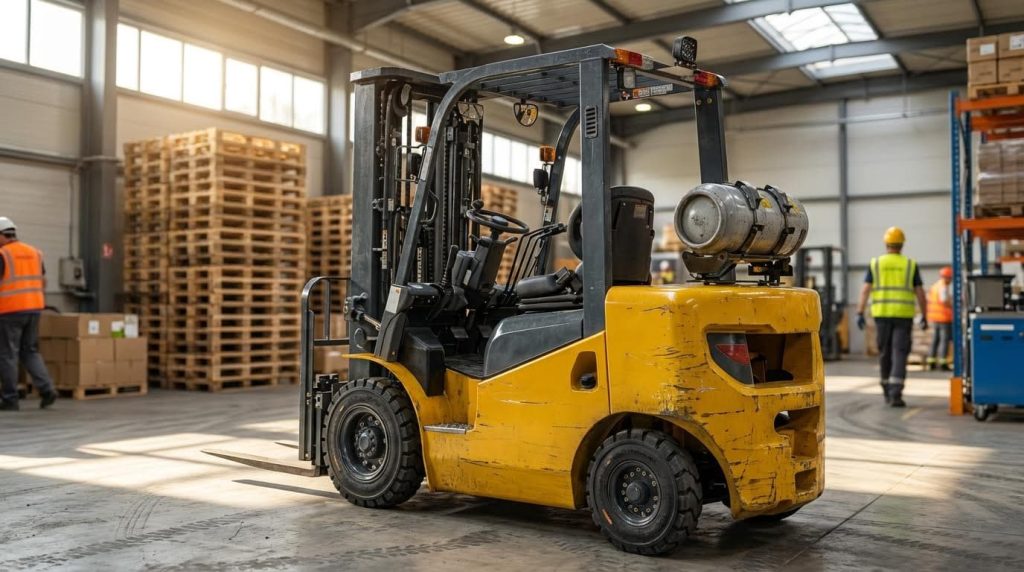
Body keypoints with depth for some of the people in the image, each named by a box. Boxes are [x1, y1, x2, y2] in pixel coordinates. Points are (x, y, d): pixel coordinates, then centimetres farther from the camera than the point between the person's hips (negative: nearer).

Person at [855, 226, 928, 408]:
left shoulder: (875, 263, 3)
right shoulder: (910, 265, 3)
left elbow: (865, 290, -4)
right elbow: (920, 293, 1)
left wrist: (860, 314, -5)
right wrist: (924, 317, 8)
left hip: (882, 314, 1)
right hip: (903, 315, -1)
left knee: (885, 352, 14)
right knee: (899, 354, -5)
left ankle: (887, 392, 23)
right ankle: (895, 394, -17)